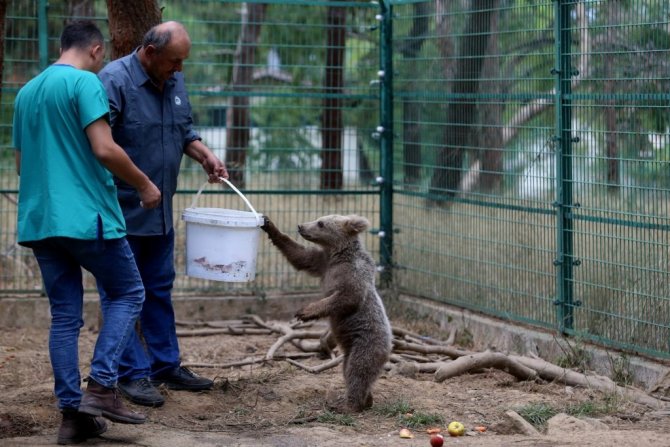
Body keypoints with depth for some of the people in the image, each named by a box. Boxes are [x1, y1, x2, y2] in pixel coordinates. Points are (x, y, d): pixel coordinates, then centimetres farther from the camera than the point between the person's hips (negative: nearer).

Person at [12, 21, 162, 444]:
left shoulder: (26, 92, 17)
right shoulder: (85, 82, -8)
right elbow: (104, 149, -17)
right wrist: (144, 184, -4)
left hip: (39, 221, 7)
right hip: (87, 216, -7)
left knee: (65, 316, 9)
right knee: (128, 293, 9)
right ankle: (101, 385, -5)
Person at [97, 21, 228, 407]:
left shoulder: (175, 81, 7)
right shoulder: (114, 81, -18)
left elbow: (185, 130, 21)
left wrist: (205, 156, 3)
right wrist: (139, 187, -25)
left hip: (160, 212, 8)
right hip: (121, 212, -8)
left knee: (160, 289, 15)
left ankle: (166, 365, 25)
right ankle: (134, 373, 5)